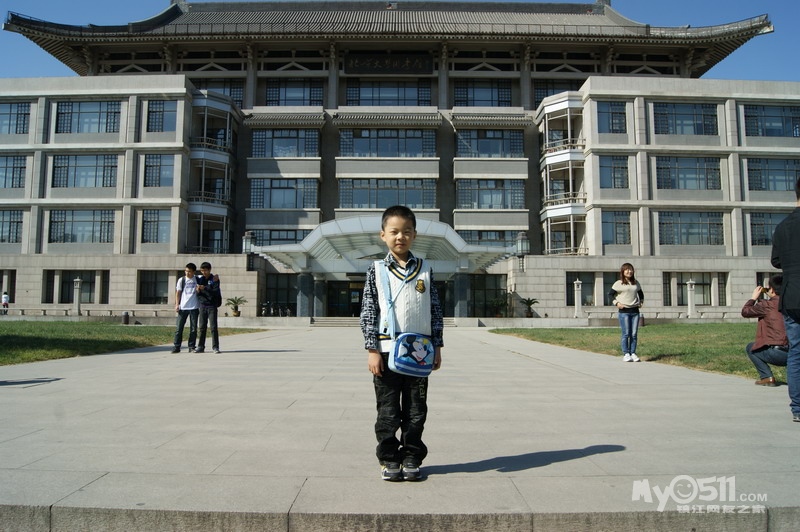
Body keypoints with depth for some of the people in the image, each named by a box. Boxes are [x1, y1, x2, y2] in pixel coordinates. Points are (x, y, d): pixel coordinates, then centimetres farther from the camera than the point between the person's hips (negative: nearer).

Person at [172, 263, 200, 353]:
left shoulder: (197, 280, 4)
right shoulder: (181, 280, 5)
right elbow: (178, 293, 7)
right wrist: (177, 304, -2)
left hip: (194, 307, 0)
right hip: (183, 307, 0)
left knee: (193, 328, 3)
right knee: (179, 327, -1)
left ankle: (191, 347, 11)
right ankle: (176, 346, 5)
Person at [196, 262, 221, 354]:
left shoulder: (214, 279, -2)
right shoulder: (200, 278, 10)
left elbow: (216, 292, -13)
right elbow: (197, 291, 12)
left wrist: (205, 288, -21)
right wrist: (198, 290, -11)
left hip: (212, 305, -3)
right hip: (202, 305, 4)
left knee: (213, 327, -4)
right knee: (202, 327, 6)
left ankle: (215, 347, 0)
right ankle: (200, 347, 11)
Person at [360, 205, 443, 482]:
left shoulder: (425, 269, 6)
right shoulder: (376, 270, 1)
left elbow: (436, 310, 8)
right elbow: (368, 311, -1)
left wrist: (437, 347, 5)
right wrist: (372, 350, -7)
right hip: (387, 350, -2)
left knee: (416, 410, 9)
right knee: (388, 411, 7)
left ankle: (411, 458, 23)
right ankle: (389, 459, 21)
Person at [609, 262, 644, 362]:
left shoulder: (636, 283, 14)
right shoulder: (618, 283, 0)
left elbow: (641, 293, 29)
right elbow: (610, 295, 1)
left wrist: (641, 301, 13)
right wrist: (616, 303, -11)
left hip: (635, 311, 4)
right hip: (624, 311, -4)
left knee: (634, 334, 2)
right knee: (626, 334, -7)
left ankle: (633, 353, 8)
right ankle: (626, 354, -1)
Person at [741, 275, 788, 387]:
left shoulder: (767, 305, -7)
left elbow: (745, 312, 5)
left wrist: (754, 298, 18)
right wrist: (760, 299, 29)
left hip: (777, 354, -6)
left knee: (750, 347, 20)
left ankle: (767, 377, 7)